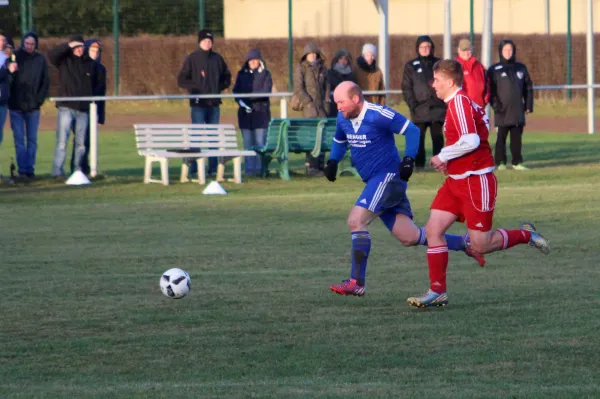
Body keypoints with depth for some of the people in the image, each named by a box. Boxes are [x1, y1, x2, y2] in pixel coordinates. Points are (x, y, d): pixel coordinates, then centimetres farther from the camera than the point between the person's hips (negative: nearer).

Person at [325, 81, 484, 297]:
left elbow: (412, 130, -14)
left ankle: (356, 282, -16)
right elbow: (339, 140, 28)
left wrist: (409, 159, -25)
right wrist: (332, 162, 10)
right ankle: (465, 244, 18)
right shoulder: (343, 118, 8)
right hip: (375, 181, 8)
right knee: (409, 237, 5)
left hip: (389, 176, -8)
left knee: (356, 220, -20)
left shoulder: (378, 115, -17)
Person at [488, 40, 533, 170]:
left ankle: (517, 162, 9)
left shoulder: (521, 68, 12)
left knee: (517, 137, 4)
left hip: (518, 110, 3)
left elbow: (528, 87, 14)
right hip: (503, 110, -3)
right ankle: (501, 162, 4)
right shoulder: (494, 70, 3)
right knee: (501, 137, -1)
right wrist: (495, 105, -13)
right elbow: (490, 90, -2)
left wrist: (528, 105, 7)